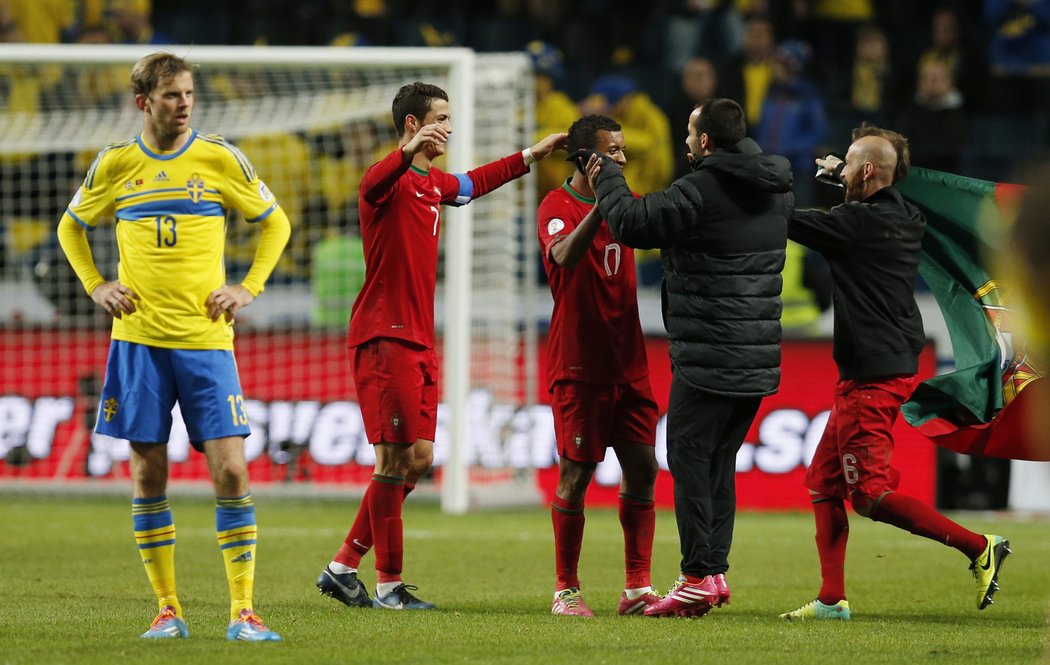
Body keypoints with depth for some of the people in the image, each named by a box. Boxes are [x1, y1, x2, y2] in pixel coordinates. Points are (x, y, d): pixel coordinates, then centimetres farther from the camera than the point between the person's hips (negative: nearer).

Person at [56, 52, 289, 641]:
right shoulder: (116, 165, 5)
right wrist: (95, 285, 7)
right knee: (149, 476, 1)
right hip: (138, 338, 1)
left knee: (231, 469, -9)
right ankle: (168, 609, 10)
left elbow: (276, 222, 14)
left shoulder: (220, 159, 2)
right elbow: (71, 227, 22)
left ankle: (243, 611, -4)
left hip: (206, 338, -1)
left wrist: (248, 289, 4)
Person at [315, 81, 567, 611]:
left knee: (418, 457, 7)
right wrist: (409, 152, -54)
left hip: (419, 340, 9)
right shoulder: (394, 179, -10)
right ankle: (389, 585, -3)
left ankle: (343, 567, 14)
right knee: (397, 457, -8)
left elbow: (473, 183, 39)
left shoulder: (434, 184, 18)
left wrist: (531, 156, 44)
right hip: (384, 337, -9)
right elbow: (372, 185, -35)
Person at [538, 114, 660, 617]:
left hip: (628, 363, 6)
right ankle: (566, 590, 4)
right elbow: (565, 255, -28)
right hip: (578, 365, -6)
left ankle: (637, 589, 8)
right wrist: (600, 203, -38)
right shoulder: (557, 207, -9)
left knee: (642, 470, 3)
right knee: (576, 473, -4)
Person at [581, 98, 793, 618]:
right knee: (719, 462, 15)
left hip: (707, 356, -8)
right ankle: (715, 570, 14)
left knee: (689, 459, -2)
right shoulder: (776, 191, 10)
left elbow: (632, 223, -16)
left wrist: (607, 179, 5)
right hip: (758, 357, 8)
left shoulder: (702, 191, -15)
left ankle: (699, 576, -6)